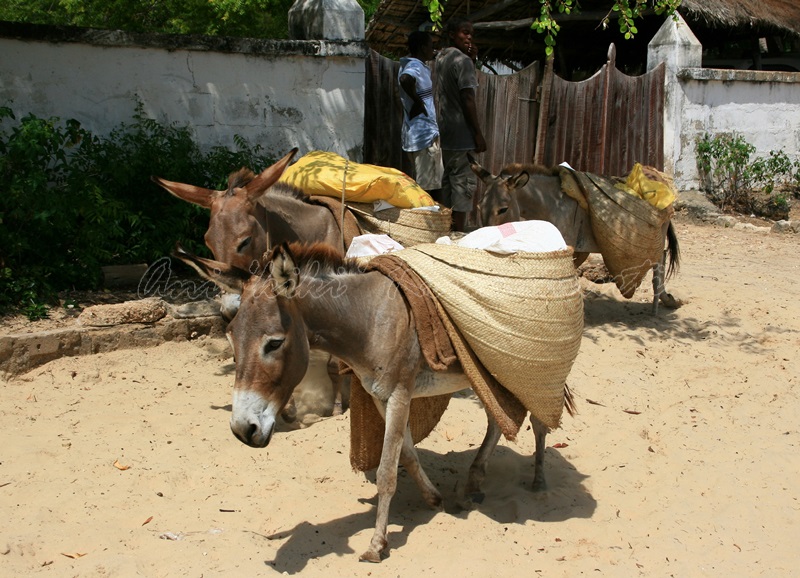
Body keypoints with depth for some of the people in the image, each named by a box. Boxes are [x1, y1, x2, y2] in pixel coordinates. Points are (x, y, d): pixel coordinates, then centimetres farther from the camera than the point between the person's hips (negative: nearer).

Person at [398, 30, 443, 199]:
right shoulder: (415, 66, -14)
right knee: (428, 186, -8)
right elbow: (405, 79, -37)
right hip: (424, 133, -10)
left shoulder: (418, 66, 17)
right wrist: (418, 102, -24)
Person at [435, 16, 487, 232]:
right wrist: (478, 133, -16)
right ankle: (459, 229, -6)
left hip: (446, 129, 10)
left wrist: (472, 59, 7)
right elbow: (468, 99, -19)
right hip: (462, 132, -9)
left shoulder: (441, 56, 13)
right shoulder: (463, 60, -15)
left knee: (449, 177, 16)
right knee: (464, 180, -6)